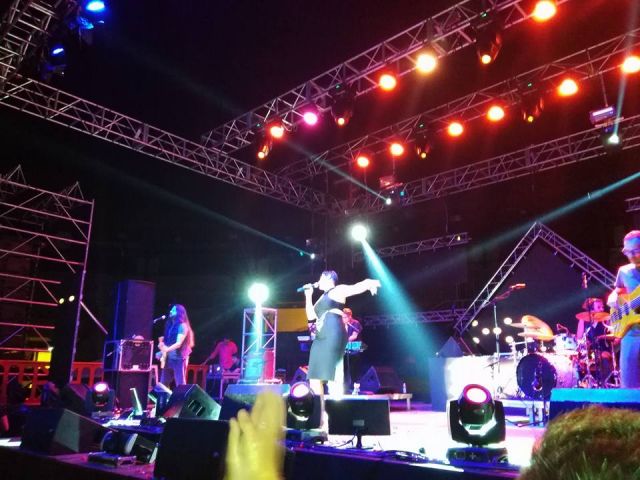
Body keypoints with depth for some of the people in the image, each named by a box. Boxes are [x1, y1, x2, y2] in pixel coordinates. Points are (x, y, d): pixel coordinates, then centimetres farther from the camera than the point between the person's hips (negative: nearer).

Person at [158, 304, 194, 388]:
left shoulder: (182, 326, -11)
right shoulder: (170, 325, 14)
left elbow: (179, 343, -20)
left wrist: (167, 349, -33)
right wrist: (162, 345, 0)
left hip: (179, 359, -8)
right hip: (168, 358, 8)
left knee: (180, 385, -6)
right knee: (163, 384, 9)